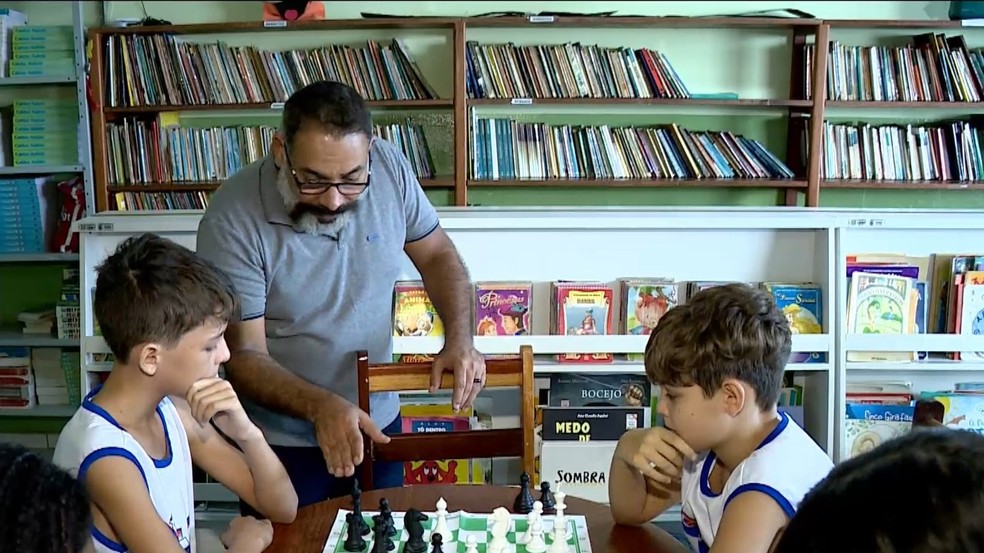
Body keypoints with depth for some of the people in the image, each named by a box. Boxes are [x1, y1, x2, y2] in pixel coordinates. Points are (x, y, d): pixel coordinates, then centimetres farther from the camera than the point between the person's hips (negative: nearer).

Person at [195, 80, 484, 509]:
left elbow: (437, 254, 2)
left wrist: (459, 339, -13)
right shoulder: (232, 221, -25)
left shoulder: (389, 168, -13)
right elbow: (244, 356, -22)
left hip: (377, 424, 4)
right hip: (281, 442, -4)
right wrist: (321, 406, -37)